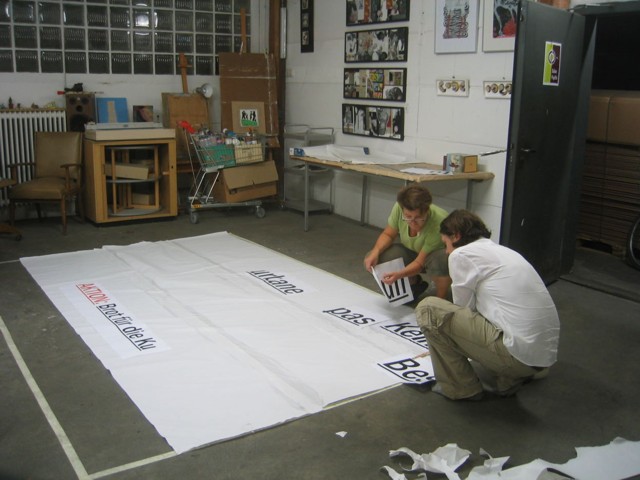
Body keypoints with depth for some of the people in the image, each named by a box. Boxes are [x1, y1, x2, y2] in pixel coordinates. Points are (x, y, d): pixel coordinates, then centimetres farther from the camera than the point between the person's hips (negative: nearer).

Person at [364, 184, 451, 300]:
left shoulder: (438, 224, -37)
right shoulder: (399, 208, -26)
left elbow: (420, 263, -30)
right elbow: (388, 234, -8)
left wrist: (399, 275, -47)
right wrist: (375, 252, -28)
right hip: (412, 252, 5)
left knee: (441, 261, -42)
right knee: (372, 260, -18)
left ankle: (442, 298, -6)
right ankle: (414, 282, 9)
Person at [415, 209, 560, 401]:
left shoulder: (461, 254, -4)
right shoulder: (504, 251, 21)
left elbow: (464, 308, 4)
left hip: (517, 354, -9)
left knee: (428, 308, -4)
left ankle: (461, 387, 7)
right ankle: (508, 378, 16)